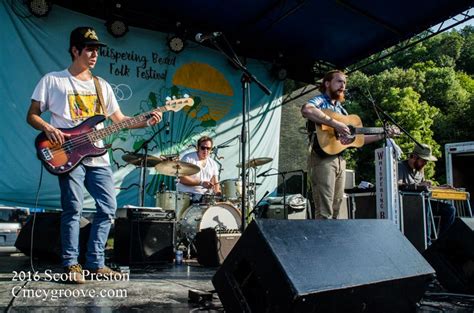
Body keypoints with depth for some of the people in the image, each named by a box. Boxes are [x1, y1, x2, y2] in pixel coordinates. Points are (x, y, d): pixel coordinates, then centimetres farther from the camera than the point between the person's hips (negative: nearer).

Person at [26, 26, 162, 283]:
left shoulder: (102, 85, 18)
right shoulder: (52, 80, 5)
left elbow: (119, 120, 16)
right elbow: (32, 115, 6)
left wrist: (146, 121, 1)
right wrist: (48, 129, -15)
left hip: (97, 156, 5)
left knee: (108, 207, 1)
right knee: (73, 208, -10)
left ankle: (95, 262, 13)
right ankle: (71, 265, 5)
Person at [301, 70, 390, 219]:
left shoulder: (341, 109, 23)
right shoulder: (320, 100, -1)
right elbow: (306, 110, -28)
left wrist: (381, 136, 17)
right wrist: (336, 124, -25)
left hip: (340, 160, 8)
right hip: (323, 158, -8)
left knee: (335, 211, 10)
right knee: (324, 213, -12)